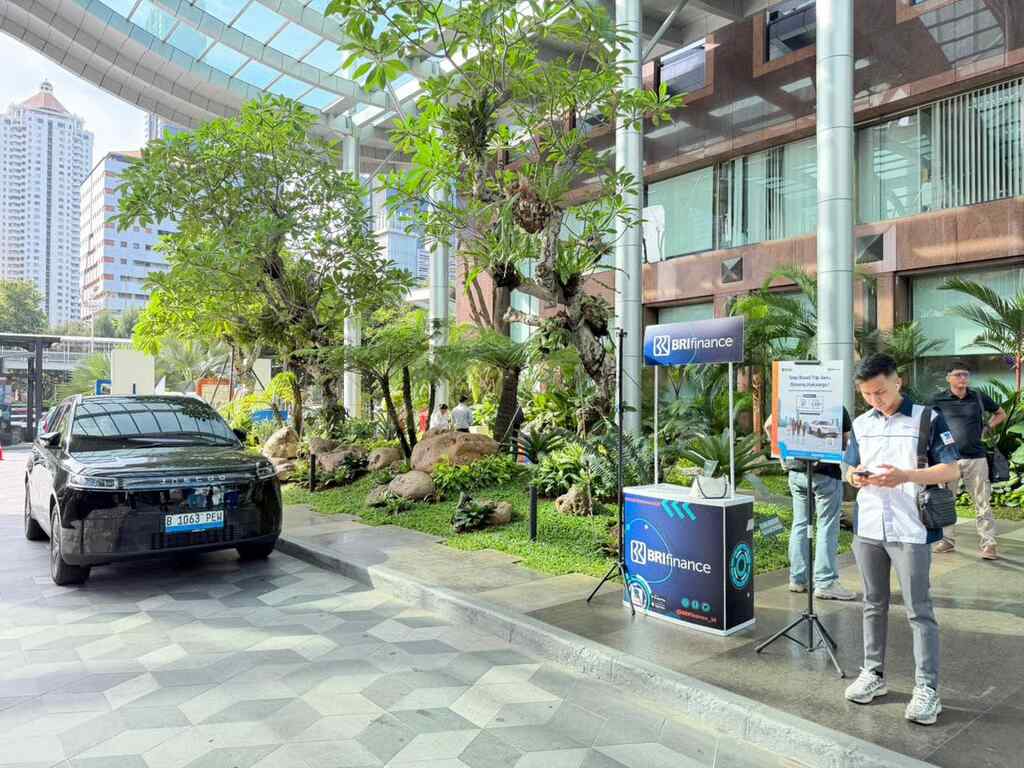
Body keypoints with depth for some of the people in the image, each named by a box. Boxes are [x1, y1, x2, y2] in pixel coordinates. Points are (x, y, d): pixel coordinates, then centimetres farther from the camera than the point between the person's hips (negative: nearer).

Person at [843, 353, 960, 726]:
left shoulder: (928, 419, -5)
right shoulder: (861, 424, 9)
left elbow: (952, 470, -8)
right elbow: (850, 469, 15)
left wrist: (905, 476, -23)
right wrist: (856, 477, -9)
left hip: (910, 530, -5)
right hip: (868, 528, 5)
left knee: (919, 611, 0)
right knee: (874, 605, 14)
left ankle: (927, 688, 9)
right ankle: (873, 673, 27)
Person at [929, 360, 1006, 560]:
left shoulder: (979, 397, 5)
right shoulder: (938, 400, 0)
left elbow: (1001, 414, 21)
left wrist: (987, 427, 7)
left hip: (976, 458, 0)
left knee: (982, 503, 0)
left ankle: (988, 544, 4)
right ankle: (947, 541, 19)